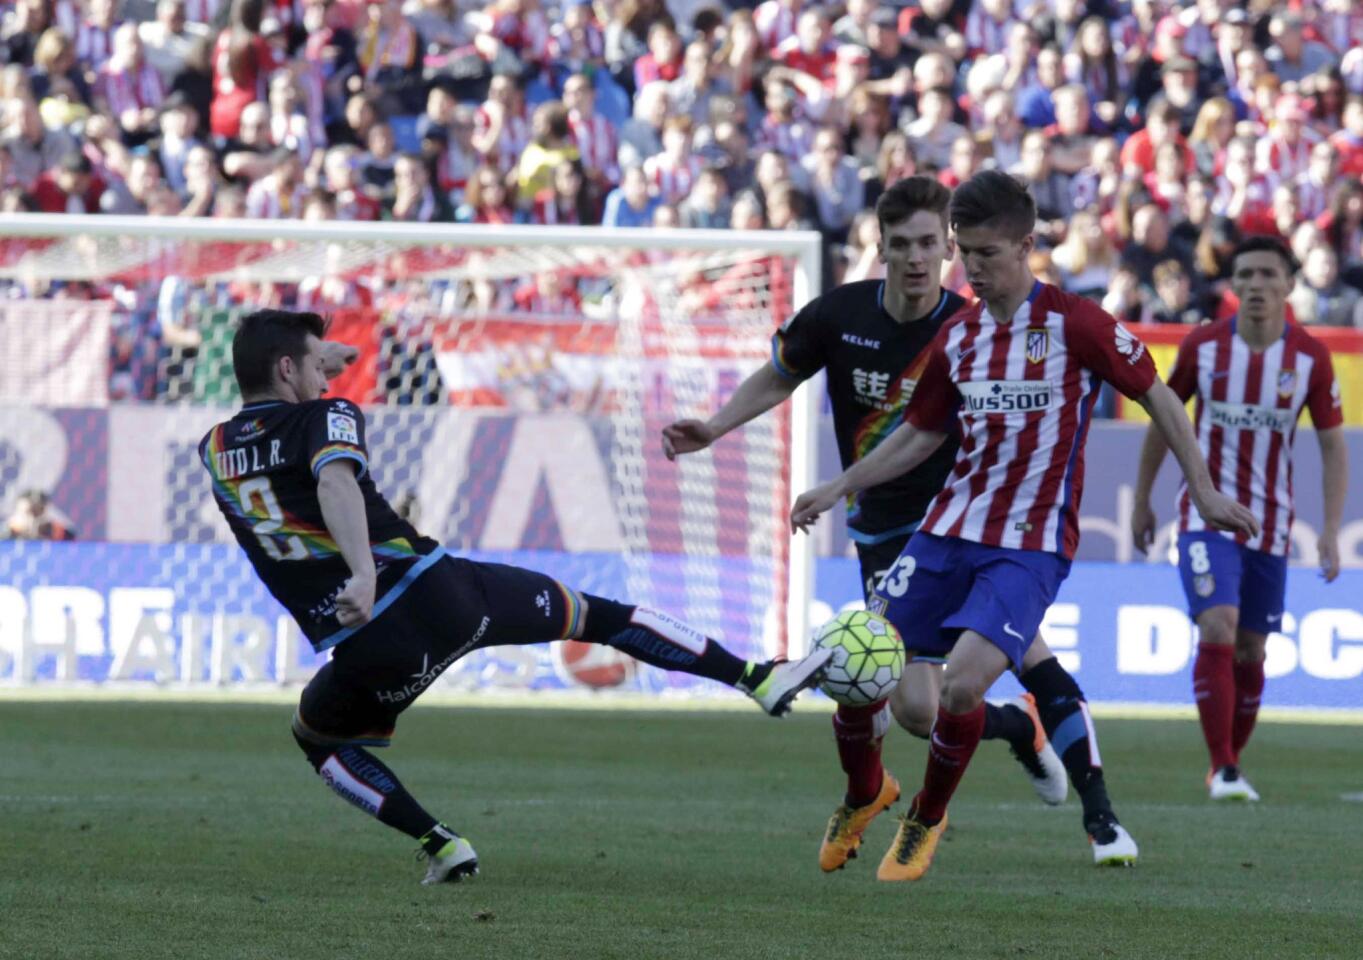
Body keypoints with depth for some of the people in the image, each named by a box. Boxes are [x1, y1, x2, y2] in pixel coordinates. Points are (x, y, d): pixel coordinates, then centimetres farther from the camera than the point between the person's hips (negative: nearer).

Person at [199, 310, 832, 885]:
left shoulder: (214, 453, 10)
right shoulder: (323, 417, -4)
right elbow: (334, 481, -27)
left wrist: (314, 371, 37)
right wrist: (364, 572, -41)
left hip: (370, 648, 2)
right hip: (439, 591, -2)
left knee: (317, 736, 31)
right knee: (596, 615, 17)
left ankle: (440, 846, 13)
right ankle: (760, 679, 18)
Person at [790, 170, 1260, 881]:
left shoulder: (1074, 323, -9)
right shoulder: (957, 337, 8)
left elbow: (1156, 397, 1)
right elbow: (920, 435, 19)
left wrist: (1203, 491, 0)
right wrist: (839, 488, 11)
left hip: (1030, 545, -6)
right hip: (949, 529, 6)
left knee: (962, 683, -22)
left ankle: (926, 822, 4)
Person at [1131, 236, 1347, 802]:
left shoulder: (1310, 358, -4)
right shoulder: (1203, 346, -6)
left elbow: (1333, 446, 1)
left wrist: (1331, 531, -7)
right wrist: (1142, 500, 11)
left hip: (1269, 523, 2)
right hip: (1206, 515, -2)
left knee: (1250, 650, 8)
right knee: (1217, 628, -19)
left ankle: (1231, 762, 25)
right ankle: (1223, 768, -17)